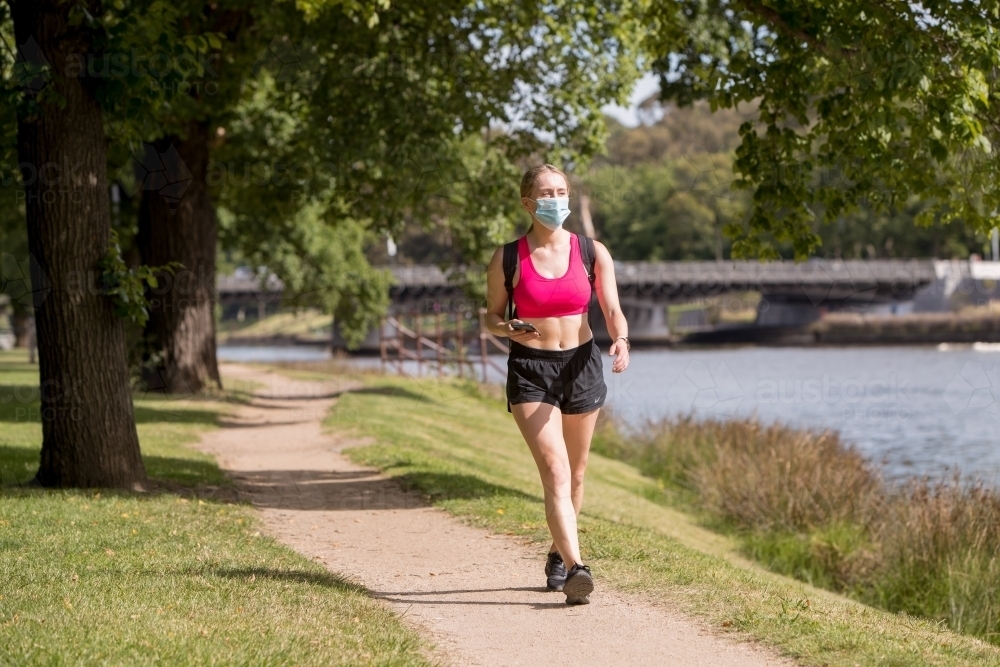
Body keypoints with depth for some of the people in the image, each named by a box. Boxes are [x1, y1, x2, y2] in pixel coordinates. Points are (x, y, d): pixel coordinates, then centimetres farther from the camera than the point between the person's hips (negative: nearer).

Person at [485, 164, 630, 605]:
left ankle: (558, 554, 38)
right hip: (530, 370, -3)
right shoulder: (508, 260, -3)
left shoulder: (592, 253, 1)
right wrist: (509, 329, -17)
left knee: (575, 473, 15)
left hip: (581, 365, 3)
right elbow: (493, 316, 6)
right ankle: (575, 568, -28)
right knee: (555, 470, -17)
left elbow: (612, 310, -1)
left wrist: (621, 340, -22)